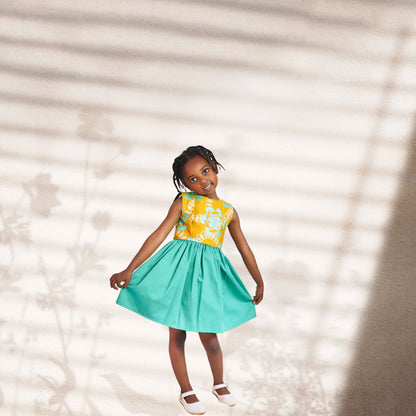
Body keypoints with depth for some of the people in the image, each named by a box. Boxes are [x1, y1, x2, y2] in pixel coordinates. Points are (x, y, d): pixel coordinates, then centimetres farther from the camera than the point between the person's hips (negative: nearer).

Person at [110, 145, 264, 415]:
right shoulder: (184, 202, -1)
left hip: (208, 272, 2)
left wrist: (259, 283, 20)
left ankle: (219, 384, 30)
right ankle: (186, 391, 22)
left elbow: (244, 249, 15)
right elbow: (158, 236, -7)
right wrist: (130, 270, -12)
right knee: (177, 334, 6)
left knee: (209, 335, 6)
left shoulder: (228, 212, 7)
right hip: (179, 270, -1)